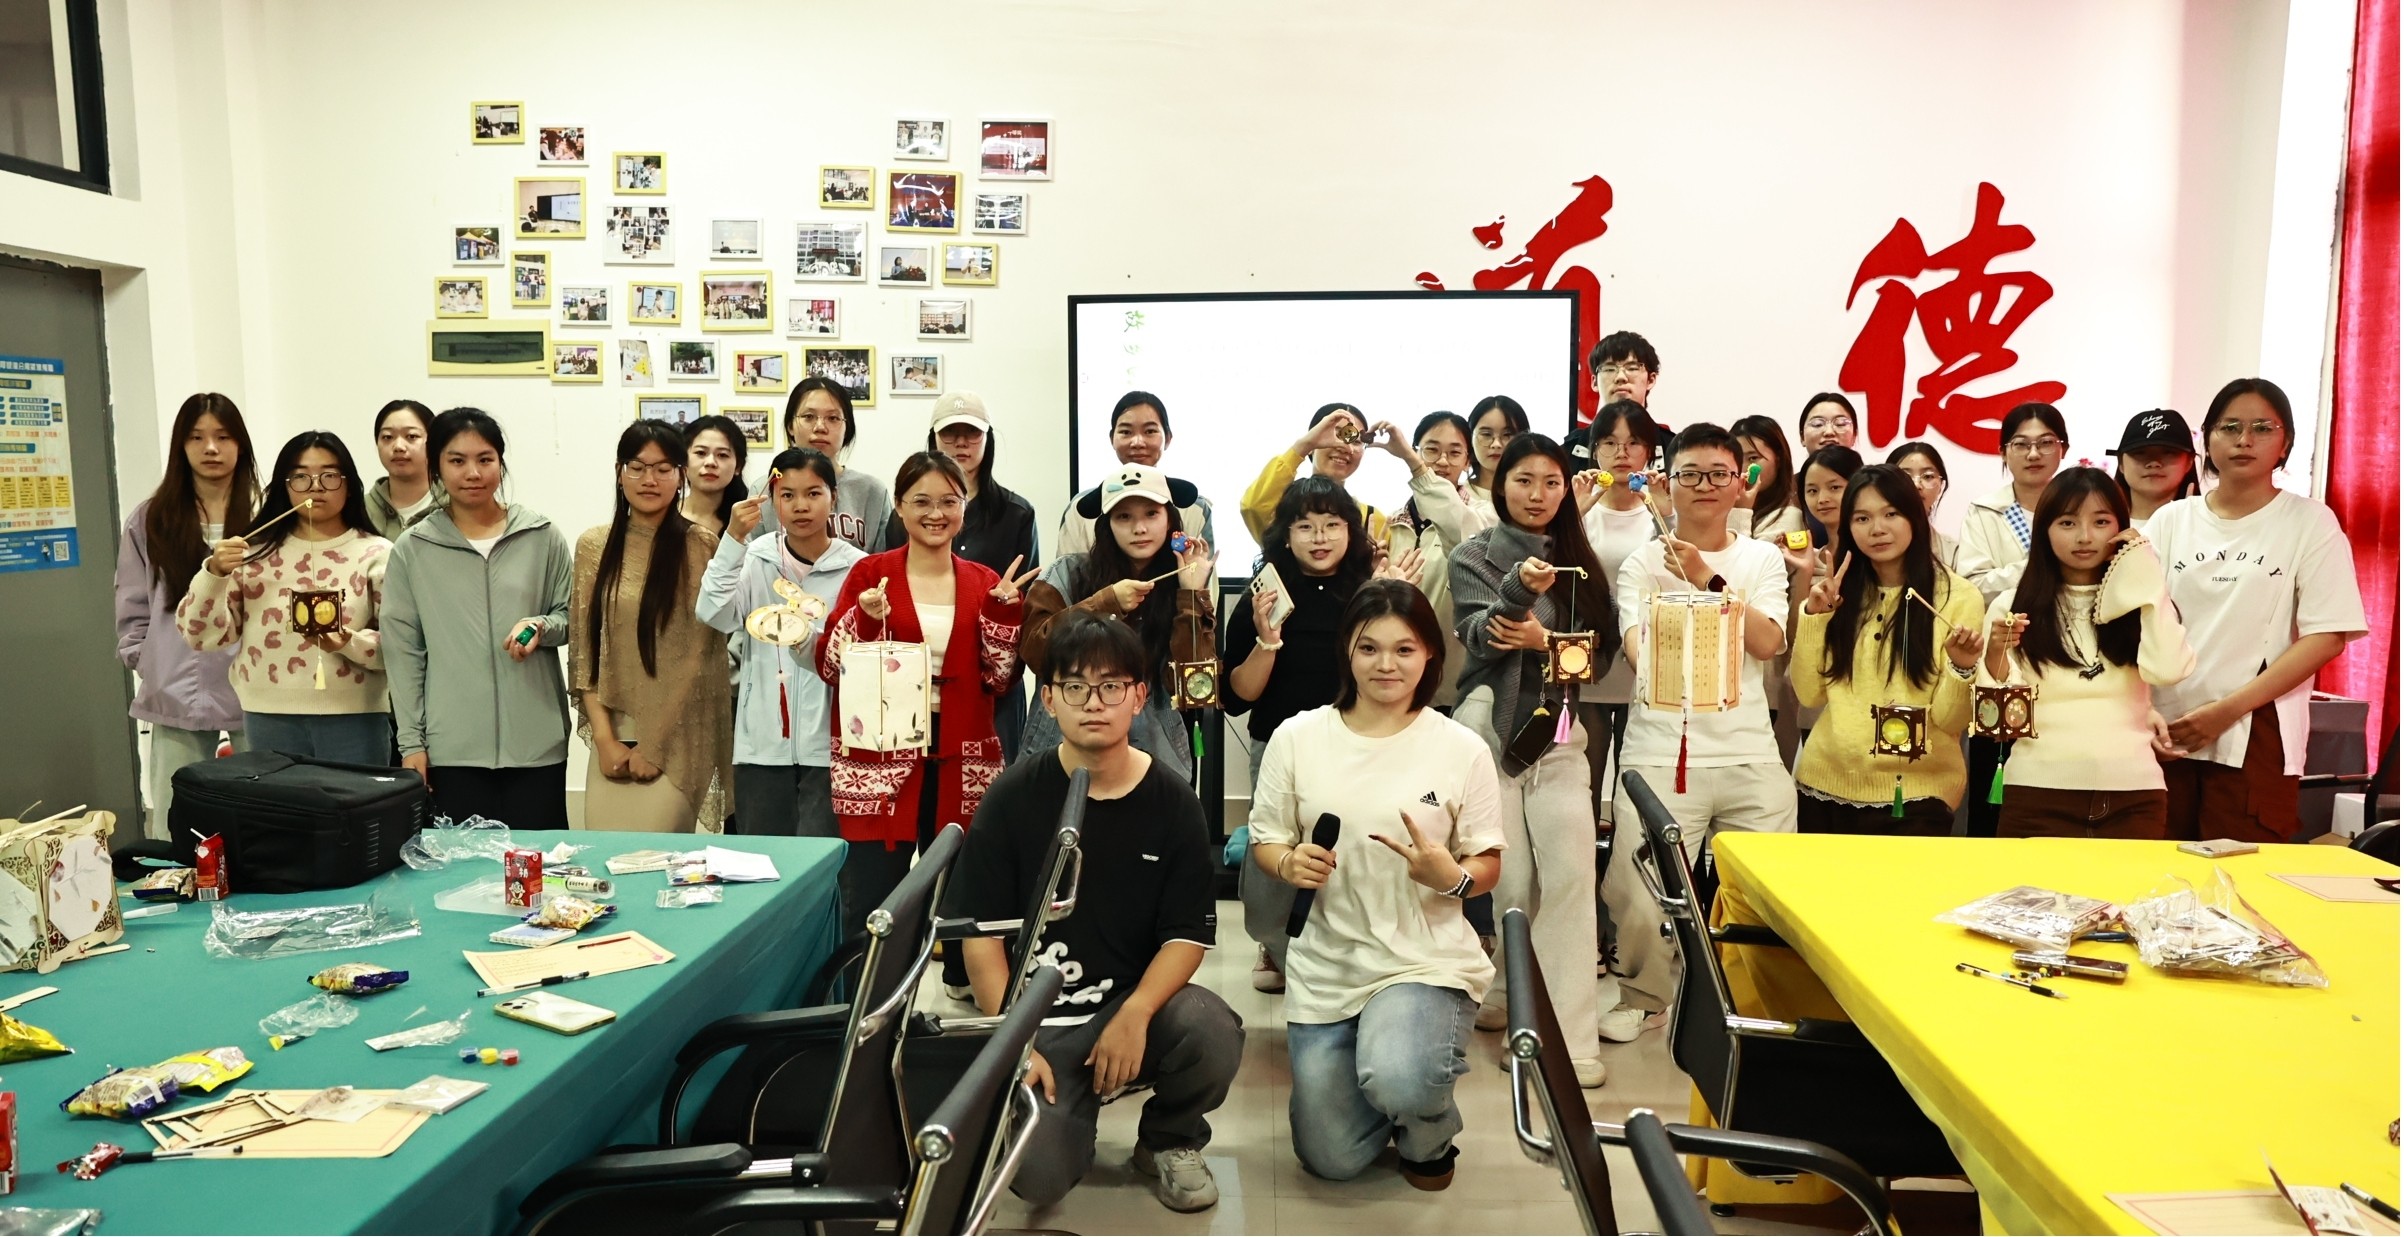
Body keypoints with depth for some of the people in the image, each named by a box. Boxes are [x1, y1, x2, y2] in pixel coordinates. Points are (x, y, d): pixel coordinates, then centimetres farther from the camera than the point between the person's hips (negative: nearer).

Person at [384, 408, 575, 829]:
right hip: (453, 748, 0)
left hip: (538, 743, 0)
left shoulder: (542, 536, 3)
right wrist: (412, 743, 1)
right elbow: (403, 653, 4)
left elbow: (571, 617, 11)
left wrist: (541, 627, -13)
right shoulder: (411, 550, 4)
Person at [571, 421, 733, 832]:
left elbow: (699, 658, -6)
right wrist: (604, 738, -2)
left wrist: (654, 746, -8)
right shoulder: (593, 546, 8)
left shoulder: (701, 547, -3)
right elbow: (583, 649, 7)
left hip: (677, 741, -3)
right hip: (611, 738, 3)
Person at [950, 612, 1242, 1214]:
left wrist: (1135, 1014, -21)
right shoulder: (1012, 797, -5)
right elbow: (980, 932, -3)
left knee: (1213, 1033, -31)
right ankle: (1073, 1109, 17)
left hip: (1138, 999, 1)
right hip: (1038, 1019, -1)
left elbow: (1188, 934, -4)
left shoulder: (1172, 803, -3)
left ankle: (1171, 1139, 5)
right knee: (1038, 1175, -22)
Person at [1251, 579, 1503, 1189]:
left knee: (1397, 1082, -33)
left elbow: (1487, 865, 0)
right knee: (1333, 1161, 7)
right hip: (1327, 966, 3)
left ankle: (1431, 1135, 7)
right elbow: (1265, 843, 4)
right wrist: (1289, 864, -19)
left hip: (1427, 960, -2)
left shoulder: (1462, 749, -6)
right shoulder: (1297, 737, -3)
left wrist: (1451, 876, -23)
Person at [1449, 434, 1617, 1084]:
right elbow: (1478, 634, -10)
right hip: (1491, 727, -2)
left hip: (1559, 730, 2)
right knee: (1512, 883, -4)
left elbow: (1604, 645, 9)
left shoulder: (1580, 561, 15)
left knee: (1571, 874, -10)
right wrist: (1518, 588, -28)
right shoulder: (1476, 555, 6)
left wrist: (1546, 640, -8)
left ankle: (1570, 1035, -5)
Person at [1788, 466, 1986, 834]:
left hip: (1913, 794, -3)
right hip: (1825, 787, 3)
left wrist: (1961, 668, -26)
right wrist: (1813, 616, -7)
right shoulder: (1840, 593, 6)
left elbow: (1950, 721, -8)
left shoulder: (1958, 596, -5)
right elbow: (1809, 694, 0)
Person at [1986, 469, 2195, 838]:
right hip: (2039, 794, -1)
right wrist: (1997, 655, -21)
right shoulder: (2012, 606, 3)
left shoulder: (2139, 602, 8)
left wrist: (2147, 577, -6)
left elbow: (2166, 670, -13)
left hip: (2132, 796, 1)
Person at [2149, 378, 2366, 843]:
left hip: (2253, 739, -2)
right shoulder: (2171, 519, 8)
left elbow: (2326, 637, -4)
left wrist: (2228, 710, -12)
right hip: (2164, 733, 2)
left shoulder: (2311, 522, 1)